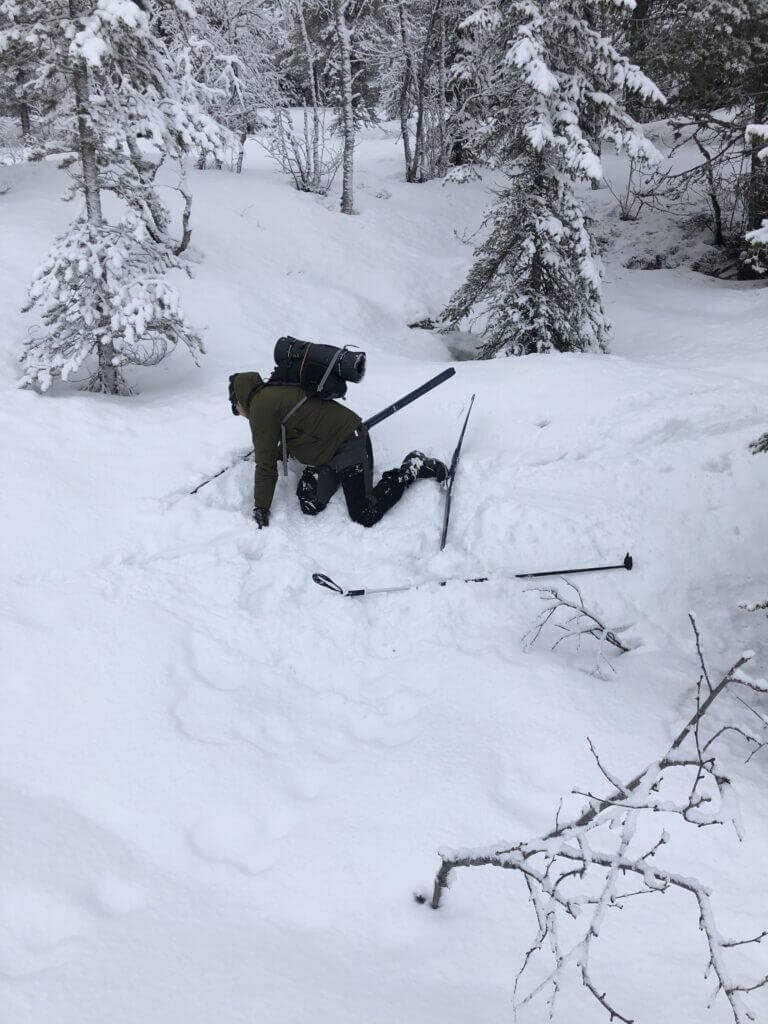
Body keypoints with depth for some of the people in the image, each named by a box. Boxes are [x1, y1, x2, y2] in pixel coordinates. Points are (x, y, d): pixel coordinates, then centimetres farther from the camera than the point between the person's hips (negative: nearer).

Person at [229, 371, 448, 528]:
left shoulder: (261, 407, -14)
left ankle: (412, 468, 1)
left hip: (350, 444, -10)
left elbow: (266, 465, -13)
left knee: (365, 517, -14)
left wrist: (260, 510, -6)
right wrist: (268, 453, 27)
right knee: (310, 506, -2)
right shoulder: (273, 393, 15)